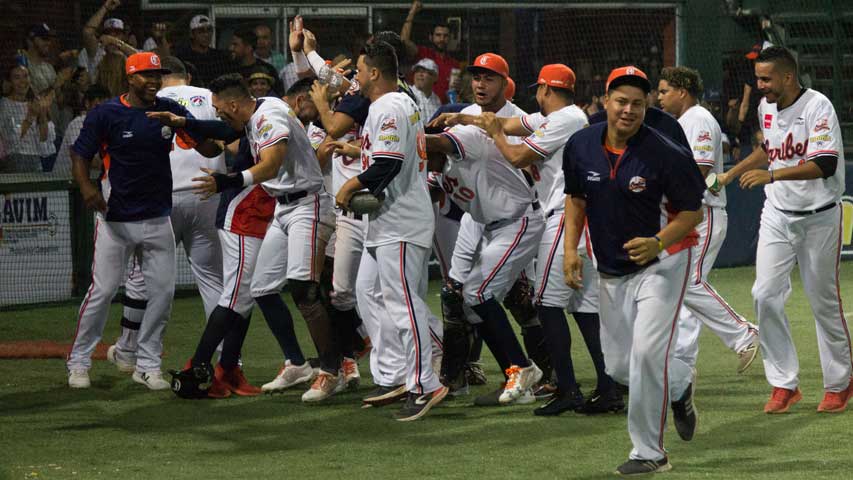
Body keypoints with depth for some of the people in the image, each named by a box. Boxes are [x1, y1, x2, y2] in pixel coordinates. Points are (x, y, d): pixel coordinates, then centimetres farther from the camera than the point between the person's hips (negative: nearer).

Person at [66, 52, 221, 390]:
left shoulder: (170, 111, 3)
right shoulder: (105, 114, -7)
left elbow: (208, 148, 1)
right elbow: (80, 155, -6)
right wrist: (86, 187, -25)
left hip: (157, 219, 4)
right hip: (115, 219, -4)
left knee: (163, 290, 2)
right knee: (103, 289, -4)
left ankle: (147, 365, 14)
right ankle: (78, 362, 10)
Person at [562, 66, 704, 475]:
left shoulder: (665, 155, -19)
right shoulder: (580, 146, -5)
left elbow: (692, 212, -12)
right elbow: (576, 197, 12)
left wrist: (657, 243, -28)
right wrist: (570, 248, 1)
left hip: (661, 262, -5)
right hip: (612, 270, 6)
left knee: (647, 352, -19)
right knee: (618, 366, 8)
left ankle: (649, 452, -6)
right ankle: (679, 384, 40)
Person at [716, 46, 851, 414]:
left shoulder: (817, 107, -18)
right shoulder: (767, 107, 5)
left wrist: (771, 175, -34)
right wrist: (732, 173, 17)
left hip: (818, 218, -6)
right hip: (777, 215, 6)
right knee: (766, 295, -5)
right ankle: (784, 384, 3)